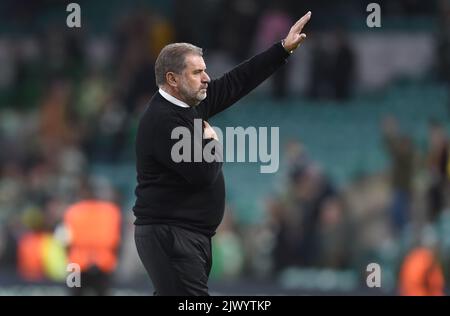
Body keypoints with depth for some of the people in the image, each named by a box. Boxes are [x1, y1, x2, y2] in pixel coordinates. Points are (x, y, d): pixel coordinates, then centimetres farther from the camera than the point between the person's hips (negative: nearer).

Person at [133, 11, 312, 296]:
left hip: (190, 236, 10)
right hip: (170, 237, -10)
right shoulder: (162, 121, -18)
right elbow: (203, 172, -22)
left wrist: (284, 49, 18)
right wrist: (211, 141, -2)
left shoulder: (189, 105, 11)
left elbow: (236, 83, 17)